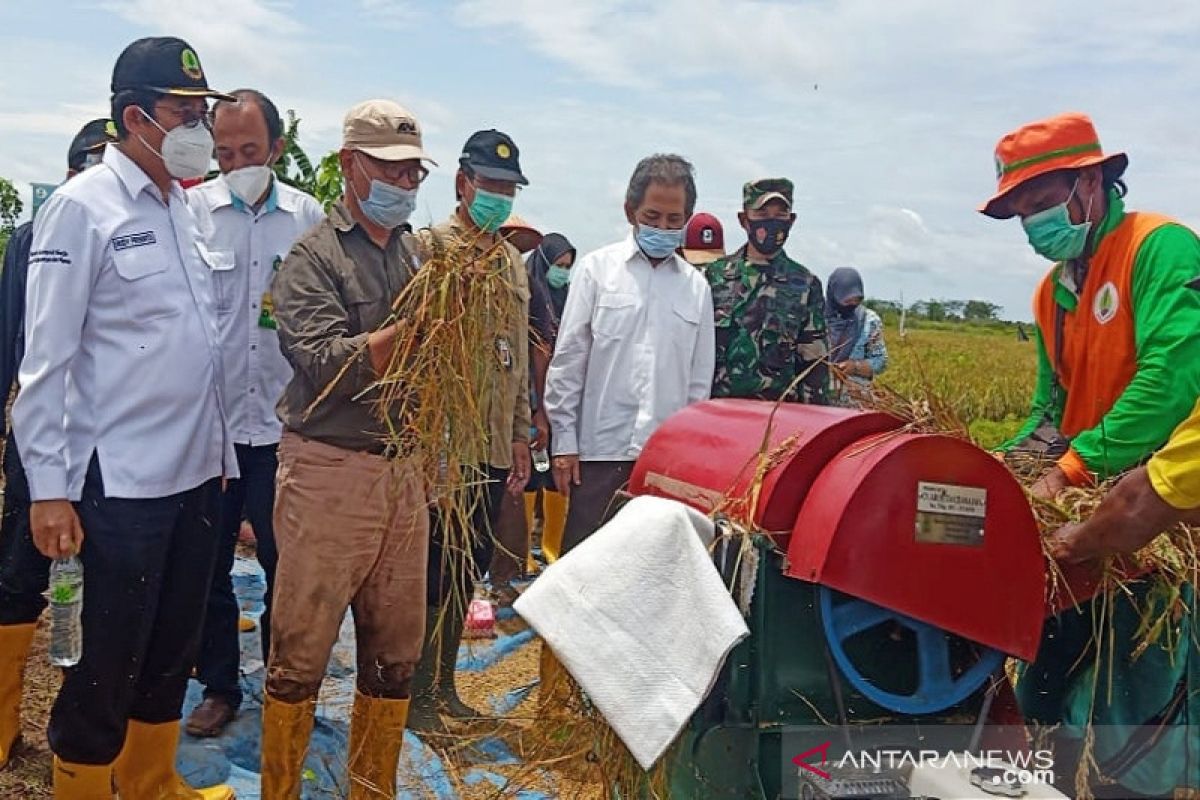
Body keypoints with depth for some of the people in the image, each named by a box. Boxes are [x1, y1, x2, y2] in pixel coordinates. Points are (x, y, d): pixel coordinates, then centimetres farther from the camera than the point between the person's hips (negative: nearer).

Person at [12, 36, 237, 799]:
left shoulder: (183, 205, 9)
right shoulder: (83, 206, -10)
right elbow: (46, 358, -12)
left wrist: (219, 448, 12)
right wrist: (49, 486, -14)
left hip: (197, 471, 7)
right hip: (123, 481, -7)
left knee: (173, 651, 19)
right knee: (107, 665, 7)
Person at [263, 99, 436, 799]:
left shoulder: (422, 254, 13)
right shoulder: (314, 256, -4)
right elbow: (326, 362, -17)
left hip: (406, 471, 6)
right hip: (330, 471, -5)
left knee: (396, 652, 13)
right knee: (300, 650, 4)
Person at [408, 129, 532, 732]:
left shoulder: (513, 262, 15)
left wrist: (519, 433, 17)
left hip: (493, 445, 7)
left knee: (468, 568, 15)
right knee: (434, 570, 3)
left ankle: (443, 683, 30)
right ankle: (418, 692, 19)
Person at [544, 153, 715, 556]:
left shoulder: (696, 286, 10)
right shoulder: (596, 269, 2)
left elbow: (700, 377, 13)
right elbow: (567, 362, 1)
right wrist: (564, 442, -3)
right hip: (600, 450, -2)